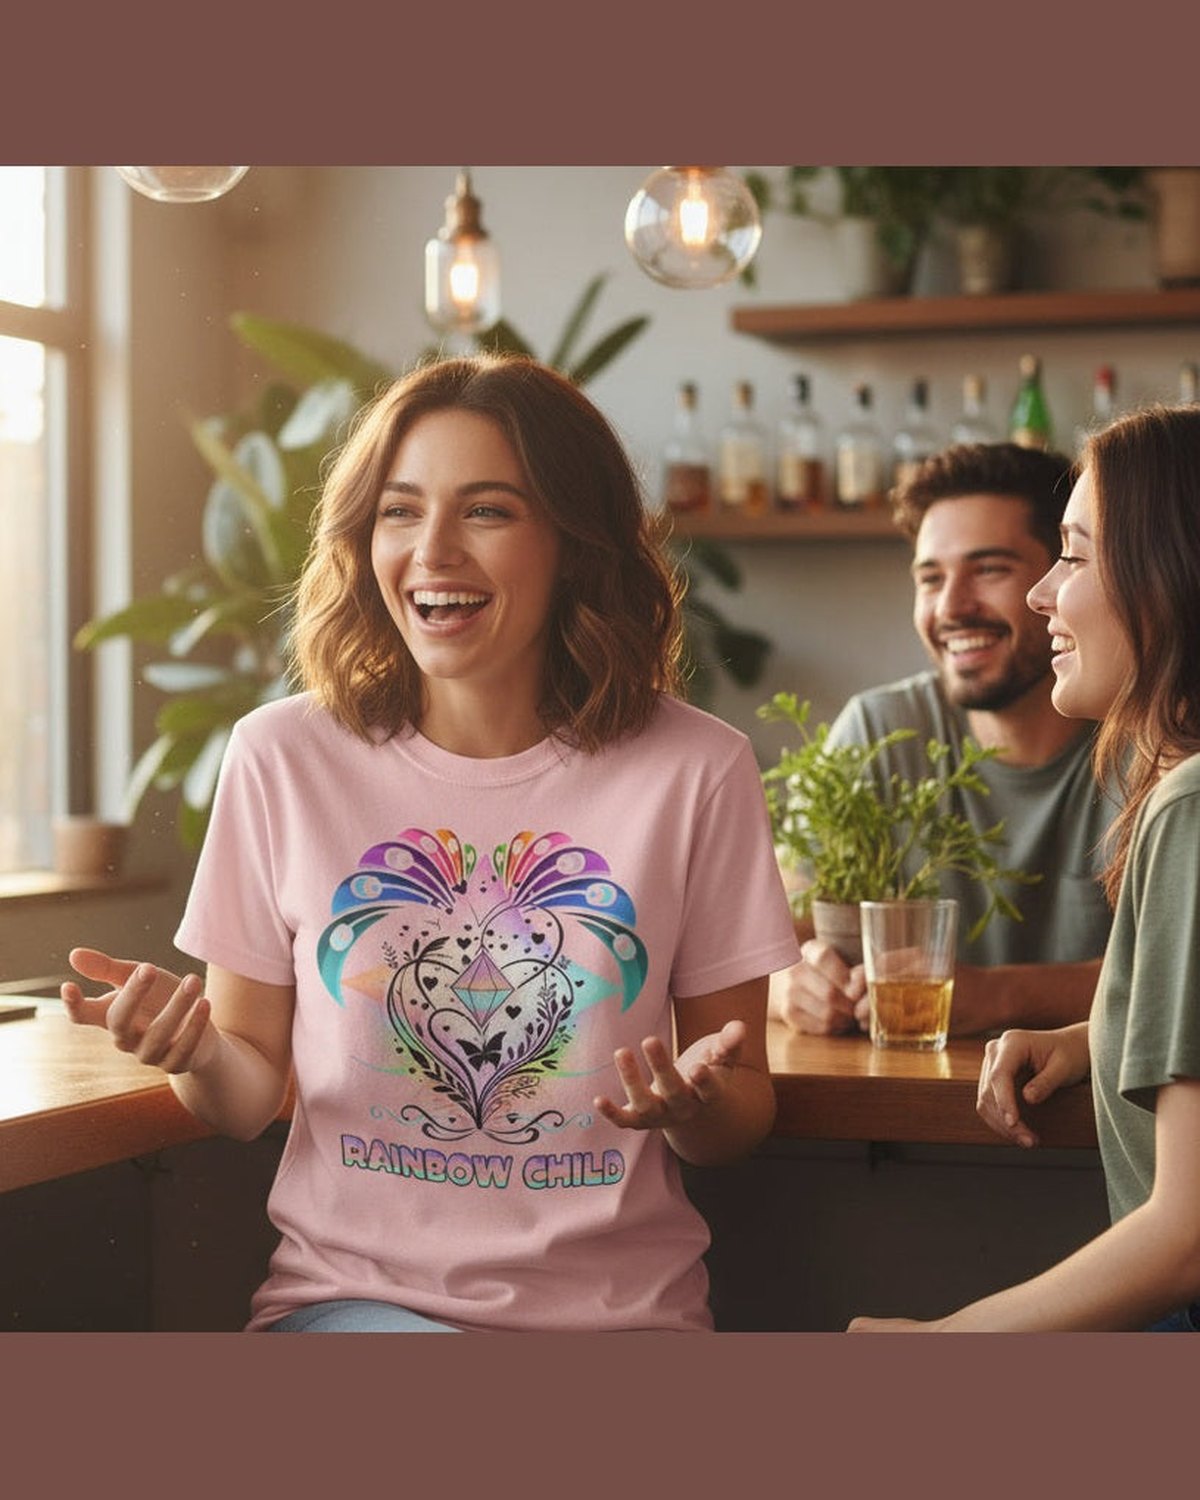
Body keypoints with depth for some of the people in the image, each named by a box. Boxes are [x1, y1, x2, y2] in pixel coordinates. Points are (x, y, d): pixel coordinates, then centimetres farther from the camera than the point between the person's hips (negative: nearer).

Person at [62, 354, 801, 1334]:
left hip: (618, 1308, 2)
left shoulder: (694, 773, -3)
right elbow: (251, 1096, 7)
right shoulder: (283, 760, -1)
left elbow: (746, 1115, 6)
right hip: (352, 1294, -1)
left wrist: (694, 1107, -17)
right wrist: (199, 1055, -16)